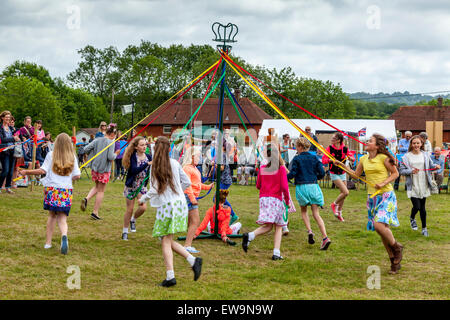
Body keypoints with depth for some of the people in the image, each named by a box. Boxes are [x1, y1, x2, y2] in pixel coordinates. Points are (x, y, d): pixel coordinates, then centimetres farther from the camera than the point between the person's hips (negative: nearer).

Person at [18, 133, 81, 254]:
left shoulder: (51, 155, 1)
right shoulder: (72, 157, 4)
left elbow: (43, 170, -4)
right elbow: (77, 176, 3)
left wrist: (26, 172, 6)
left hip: (51, 189, 0)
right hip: (66, 190, 0)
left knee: (52, 215, 17)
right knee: (62, 219, -1)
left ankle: (48, 242, 16)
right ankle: (64, 236, -32)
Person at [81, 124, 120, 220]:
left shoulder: (97, 140, 2)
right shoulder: (111, 142, -13)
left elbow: (86, 149, -3)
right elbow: (110, 157, -21)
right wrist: (116, 154, -1)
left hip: (95, 168, 5)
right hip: (104, 169, -5)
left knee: (97, 187, 25)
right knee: (101, 190, 7)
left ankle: (86, 198, -1)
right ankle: (95, 212, 10)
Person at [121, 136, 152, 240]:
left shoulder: (148, 157, -4)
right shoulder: (133, 157, -17)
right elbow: (134, 170, -32)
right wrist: (147, 164, -40)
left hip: (142, 186, 3)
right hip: (131, 186, -3)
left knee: (143, 207, -10)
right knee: (130, 209, 3)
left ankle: (133, 220, 22)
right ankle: (125, 232, 19)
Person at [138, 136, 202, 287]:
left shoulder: (155, 166, -8)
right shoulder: (175, 163, 7)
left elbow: (154, 190, -11)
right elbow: (187, 182, 10)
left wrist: (143, 199, 6)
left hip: (166, 206, -5)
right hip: (179, 203, 5)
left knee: (166, 242, 0)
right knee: (169, 241, 15)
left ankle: (170, 277, -4)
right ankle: (193, 260, 0)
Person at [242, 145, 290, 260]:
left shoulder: (262, 168, 5)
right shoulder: (281, 169, -7)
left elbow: (258, 185, 13)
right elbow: (284, 187, -11)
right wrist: (287, 200, 3)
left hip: (263, 198, 4)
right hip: (276, 199, -4)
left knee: (267, 226, 2)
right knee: (278, 227, 6)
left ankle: (249, 235, -24)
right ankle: (276, 253, -1)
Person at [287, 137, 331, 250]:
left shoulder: (297, 159, -4)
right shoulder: (314, 158, 7)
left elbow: (293, 173, -9)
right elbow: (322, 173, 5)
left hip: (301, 186, -3)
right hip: (313, 186, 3)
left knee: (304, 211, 19)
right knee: (316, 213, 0)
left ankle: (309, 231, -3)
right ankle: (325, 237, -14)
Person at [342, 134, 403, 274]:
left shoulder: (383, 158, -9)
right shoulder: (364, 159, 8)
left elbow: (395, 173, -2)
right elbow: (356, 174, 20)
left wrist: (383, 183, -15)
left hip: (386, 196, -6)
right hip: (372, 197, 6)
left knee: (379, 225, -24)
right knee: (381, 230, 7)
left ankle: (396, 247, 3)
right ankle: (395, 262, 18)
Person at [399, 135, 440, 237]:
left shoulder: (425, 155, 4)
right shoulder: (407, 157, -5)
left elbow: (430, 165, 11)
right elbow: (401, 170, -4)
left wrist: (435, 166, -11)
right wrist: (411, 171, -20)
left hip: (423, 186, 3)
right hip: (413, 186, -3)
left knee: (423, 207, 8)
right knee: (417, 206, -8)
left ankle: (424, 228, 21)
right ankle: (412, 219, 26)